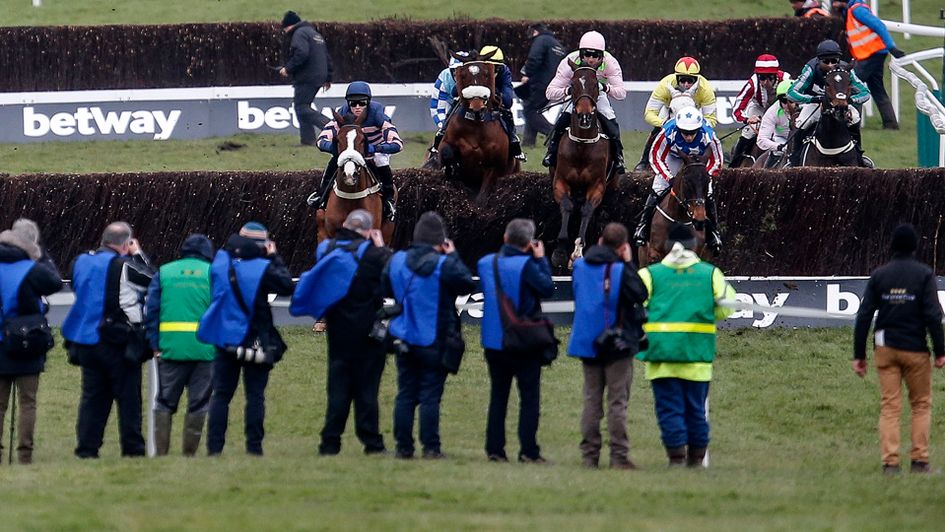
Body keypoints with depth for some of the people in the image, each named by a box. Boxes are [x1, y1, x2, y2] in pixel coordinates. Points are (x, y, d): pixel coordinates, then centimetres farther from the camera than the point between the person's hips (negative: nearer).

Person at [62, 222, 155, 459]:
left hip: (85, 341, 6)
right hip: (118, 343, -6)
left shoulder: (80, 262, 6)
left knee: (92, 395, 10)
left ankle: (87, 447, 5)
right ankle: (132, 447, 3)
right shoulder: (123, 267, -13)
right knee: (128, 396, 3)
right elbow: (152, 280, -4)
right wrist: (138, 254, 9)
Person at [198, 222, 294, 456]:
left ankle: (214, 446, 2)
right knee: (255, 395, 4)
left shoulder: (221, 262, -2)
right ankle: (254, 446, 0)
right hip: (254, 341, -3)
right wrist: (274, 258, 0)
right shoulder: (263, 269, -15)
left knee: (221, 395, 8)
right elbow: (287, 286, -8)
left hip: (225, 340, 3)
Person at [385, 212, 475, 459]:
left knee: (405, 395, 8)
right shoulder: (444, 264, -16)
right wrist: (454, 257, 0)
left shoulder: (397, 261, 0)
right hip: (434, 343, -4)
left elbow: (387, 289, 13)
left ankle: (404, 446, 8)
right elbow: (468, 284, -7)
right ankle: (430, 447, -1)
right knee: (430, 396, -1)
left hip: (404, 340, 4)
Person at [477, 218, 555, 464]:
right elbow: (547, 288, -13)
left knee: (498, 395, 13)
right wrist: (541, 259, -3)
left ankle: (494, 448, 10)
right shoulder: (526, 265, -17)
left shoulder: (486, 263, 1)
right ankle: (528, 450, -3)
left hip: (493, 341, 5)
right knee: (529, 396, 2)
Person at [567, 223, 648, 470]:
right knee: (617, 402, -1)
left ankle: (589, 454, 7)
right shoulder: (620, 270, -14)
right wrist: (629, 264, -7)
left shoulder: (580, 266, 4)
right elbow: (641, 295, -14)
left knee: (592, 401, 10)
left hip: (586, 343, 5)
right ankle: (619, 456, -4)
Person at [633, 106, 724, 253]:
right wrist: (670, 178, -31)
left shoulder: (708, 136, -38)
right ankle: (642, 228, 3)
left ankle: (713, 232, 9)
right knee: (656, 193, -10)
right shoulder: (668, 133, -39)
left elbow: (716, 163, -21)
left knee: (707, 196, -9)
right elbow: (656, 158, -24)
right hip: (673, 157, 0)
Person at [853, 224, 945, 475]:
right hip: (915, 350, -2)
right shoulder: (924, 274, -5)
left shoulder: (879, 275, 4)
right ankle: (919, 461, 6)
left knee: (889, 407, 3)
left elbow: (863, 316, 2)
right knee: (921, 405, 11)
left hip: (885, 349, 2)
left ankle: (890, 463, -4)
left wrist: (859, 355, 5)